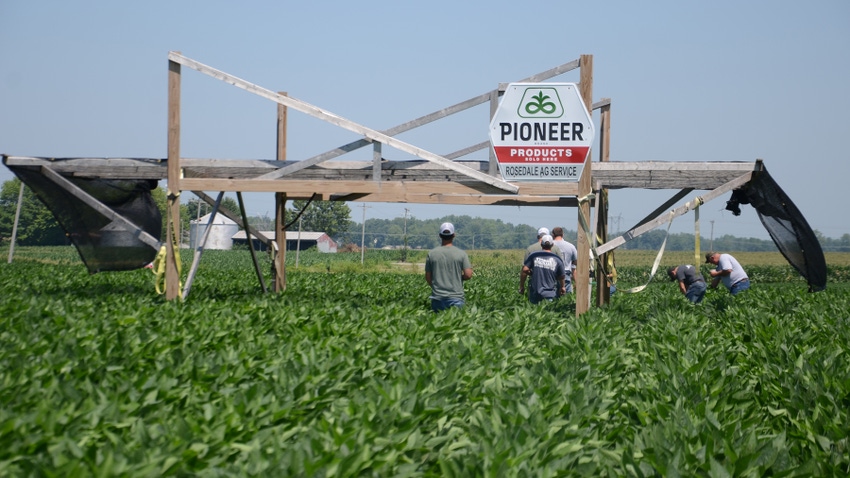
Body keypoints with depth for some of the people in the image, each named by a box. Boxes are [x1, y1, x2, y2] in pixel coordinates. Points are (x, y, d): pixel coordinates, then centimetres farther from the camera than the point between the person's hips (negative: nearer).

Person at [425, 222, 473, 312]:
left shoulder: (431, 254, 1)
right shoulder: (461, 254, -3)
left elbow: (428, 277, 5)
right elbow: (468, 275, -8)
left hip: (437, 297, 2)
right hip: (456, 297, -2)